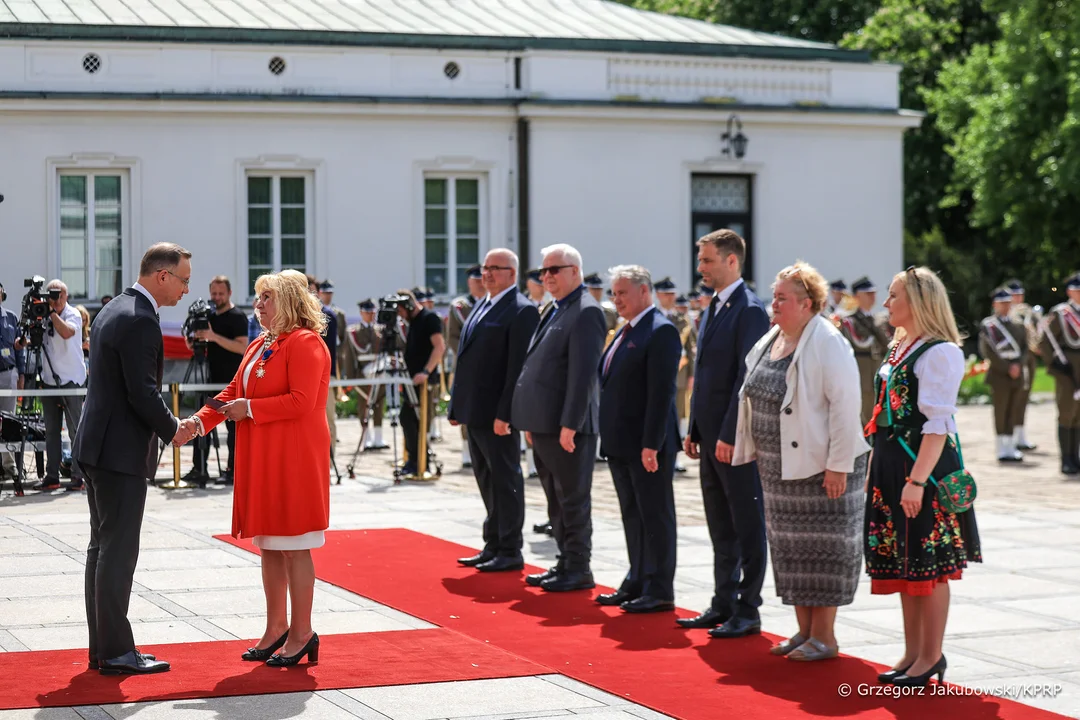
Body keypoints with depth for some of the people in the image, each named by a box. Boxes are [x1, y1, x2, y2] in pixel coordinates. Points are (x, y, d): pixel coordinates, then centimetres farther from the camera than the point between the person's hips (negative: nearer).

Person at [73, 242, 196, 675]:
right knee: (118, 552, -5)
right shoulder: (140, 321, -18)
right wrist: (172, 430, -5)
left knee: (103, 547, 13)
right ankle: (116, 652, -1)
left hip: (97, 446, 10)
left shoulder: (113, 310, 14)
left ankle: (101, 647, 19)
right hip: (122, 451, -10)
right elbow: (142, 392, -21)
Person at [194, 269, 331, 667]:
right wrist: (200, 422, 0)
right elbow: (232, 393, 15)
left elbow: (300, 401, -21)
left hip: (294, 461, -9)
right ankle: (276, 627, 20)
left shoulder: (305, 343, -12)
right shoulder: (260, 347, 17)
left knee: (293, 547, -4)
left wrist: (249, 408, -17)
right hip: (261, 461, 9)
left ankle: (302, 633, 3)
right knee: (269, 546, 12)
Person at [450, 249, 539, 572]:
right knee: (487, 482, 15)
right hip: (475, 412, 9)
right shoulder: (481, 307, 17)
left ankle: (510, 551, 4)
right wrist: (457, 406, 15)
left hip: (498, 413, -9)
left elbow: (519, 367, -17)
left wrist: (505, 413, -22)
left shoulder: (521, 311, -11)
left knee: (505, 481, -2)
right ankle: (493, 546, 23)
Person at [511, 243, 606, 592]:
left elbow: (583, 373, -19)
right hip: (544, 423, 10)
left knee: (573, 500, -2)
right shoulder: (554, 311, 17)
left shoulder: (585, 312, -13)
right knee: (556, 499, 15)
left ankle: (579, 571, 4)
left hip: (567, 426, -10)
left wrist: (570, 424, -22)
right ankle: (565, 562, 23)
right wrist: (531, 422, 18)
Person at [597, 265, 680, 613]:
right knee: (632, 516, 14)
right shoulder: (626, 331, 15)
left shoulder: (660, 332, -14)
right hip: (621, 444, 9)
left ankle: (660, 591, 5)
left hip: (647, 444, -9)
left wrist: (651, 444, -22)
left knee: (655, 516, -1)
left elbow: (662, 392, -19)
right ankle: (637, 582, 22)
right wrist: (609, 439, 15)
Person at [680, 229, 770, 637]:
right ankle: (723, 605, 21)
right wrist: (696, 431, 15)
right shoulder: (713, 309, 15)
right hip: (712, 438, 9)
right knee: (721, 530, 14)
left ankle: (747, 612, 5)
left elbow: (747, 378, -18)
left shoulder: (749, 310, -14)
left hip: (736, 440, -9)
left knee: (747, 528, 0)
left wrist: (729, 435, -20)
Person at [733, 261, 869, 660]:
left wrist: (838, 465, -22)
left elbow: (846, 405, -19)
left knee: (822, 546, -1)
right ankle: (804, 630, 22)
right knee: (791, 547, 12)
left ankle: (824, 636, 6)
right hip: (778, 464, 8)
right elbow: (754, 398, 18)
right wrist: (753, 451, 14)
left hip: (820, 465, -8)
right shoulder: (770, 341, 10)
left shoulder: (828, 344, -15)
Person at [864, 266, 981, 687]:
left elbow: (937, 425, -19)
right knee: (903, 564, 12)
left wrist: (917, 480, -23)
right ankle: (912, 652, 20)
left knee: (928, 565, -1)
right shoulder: (898, 349, 14)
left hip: (926, 466, -9)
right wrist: (875, 471, 15)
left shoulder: (940, 352, -13)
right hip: (890, 469, 9)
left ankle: (931, 657, 8)